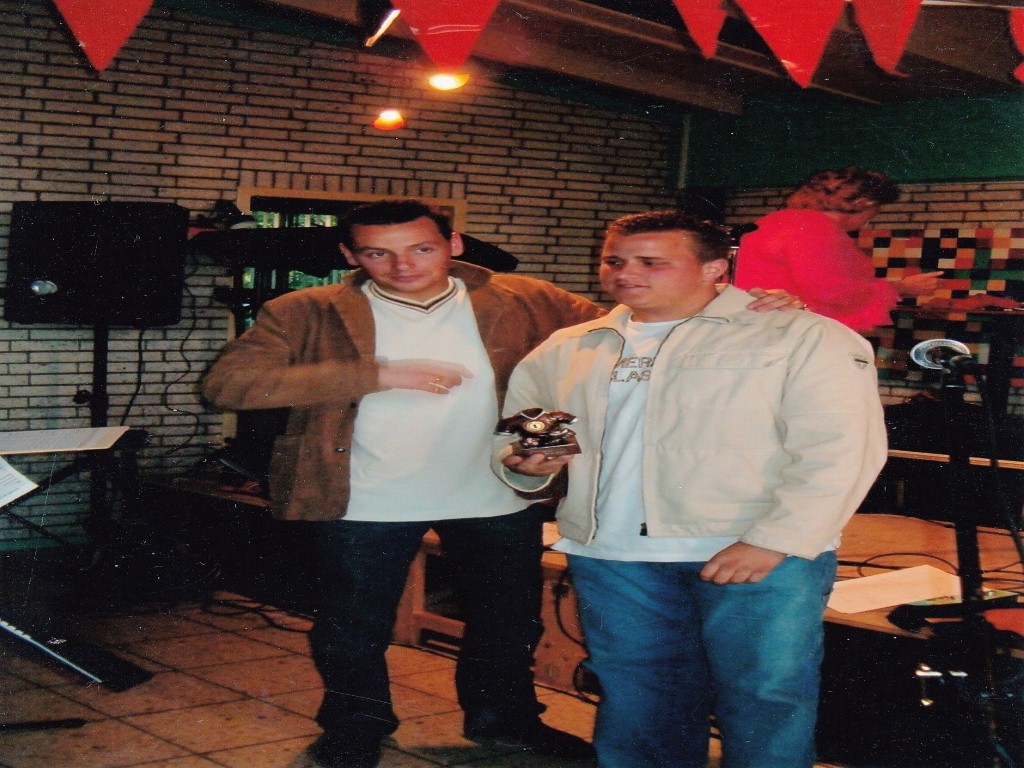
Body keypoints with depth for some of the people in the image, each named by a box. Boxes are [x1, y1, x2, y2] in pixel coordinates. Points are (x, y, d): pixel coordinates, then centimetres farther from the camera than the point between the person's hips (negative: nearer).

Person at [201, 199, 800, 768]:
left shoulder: (524, 303, -5)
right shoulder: (310, 315, -10)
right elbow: (228, 381, -20)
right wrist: (376, 375, -24)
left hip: (499, 498, 2)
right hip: (367, 504, -2)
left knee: (509, 618, 18)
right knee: (354, 626, 13)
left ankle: (503, 714, 43)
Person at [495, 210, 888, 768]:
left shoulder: (802, 337, 0)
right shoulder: (566, 350, 16)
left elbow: (839, 448, -9)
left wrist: (775, 542, -19)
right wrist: (523, 464, 3)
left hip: (761, 556, -4)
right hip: (611, 556, 5)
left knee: (766, 702, -4)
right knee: (633, 706, 10)